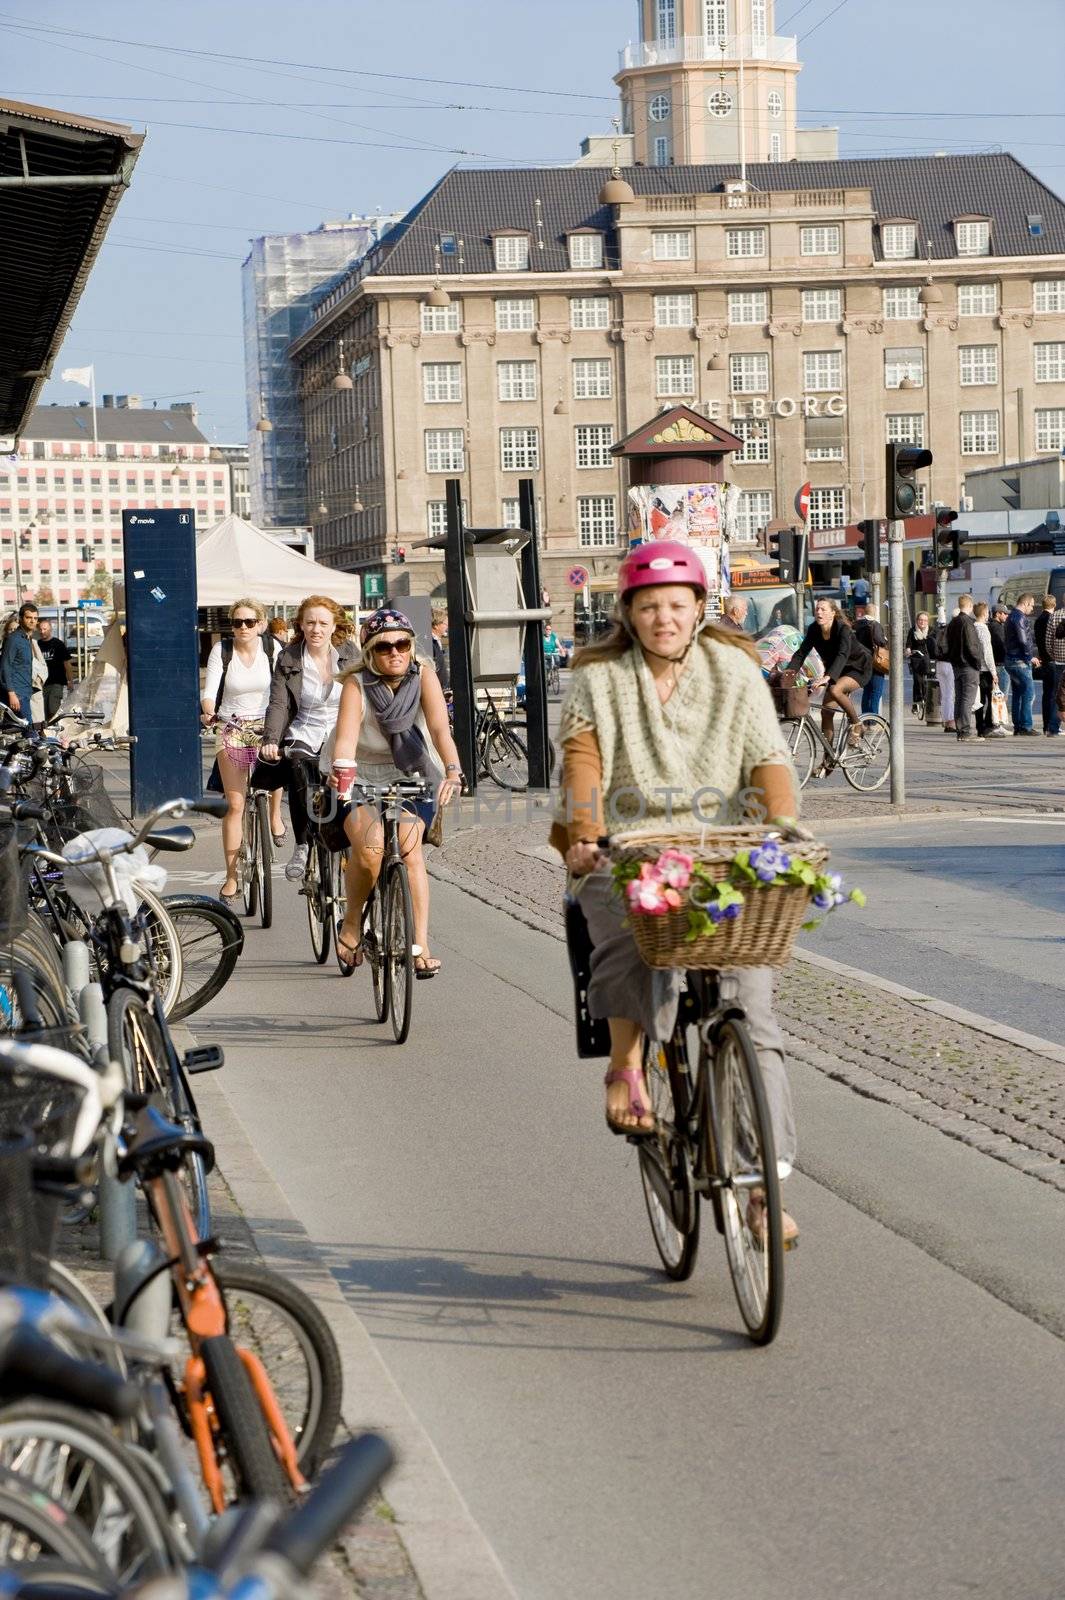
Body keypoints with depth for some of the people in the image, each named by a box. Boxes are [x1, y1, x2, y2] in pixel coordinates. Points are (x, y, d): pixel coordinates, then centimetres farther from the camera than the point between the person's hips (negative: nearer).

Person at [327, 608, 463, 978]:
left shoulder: (423, 676, -17)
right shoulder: (356, 683, -22)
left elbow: (440, 727, -29)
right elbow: (346, 735, -37)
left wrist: (453, 771, -46)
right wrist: (341, 770, -58)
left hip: (408, 773, 2)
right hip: (360, 775, -2)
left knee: (410, 850, -17)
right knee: (369, 850, -24)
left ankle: (420, 944, -12)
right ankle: (351, 924, -1)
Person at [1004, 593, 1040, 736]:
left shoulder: (1011, 616, 18)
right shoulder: (1020, 618, -14)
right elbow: (1023, 640, -20)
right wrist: (1031, 657, -11)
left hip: (1011, 660, 10)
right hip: (1020, 661, -10)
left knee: (1017, 695, 12)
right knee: (1028, 693, -8)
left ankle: (1017, 727, 13)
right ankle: (1025, 727, -10)